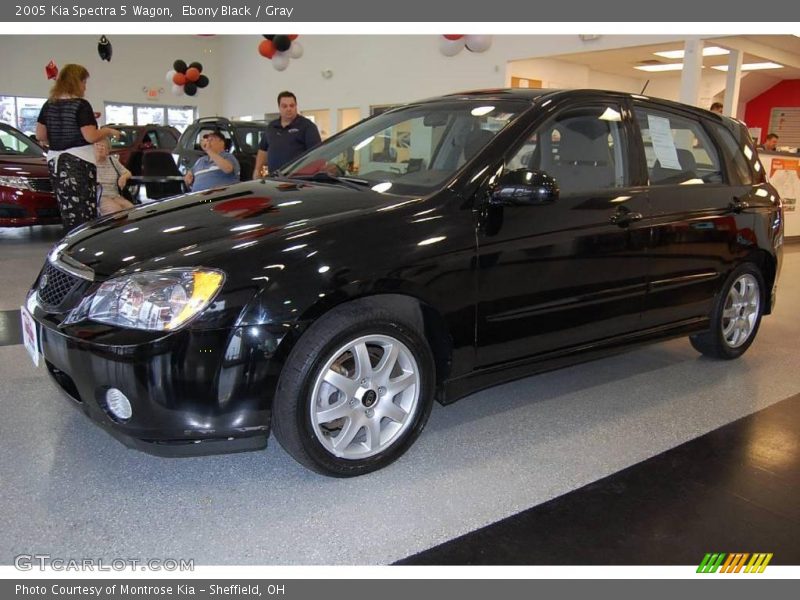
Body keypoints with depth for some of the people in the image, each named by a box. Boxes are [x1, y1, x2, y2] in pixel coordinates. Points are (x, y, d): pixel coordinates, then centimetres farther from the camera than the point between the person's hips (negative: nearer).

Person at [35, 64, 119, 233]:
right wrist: (108, 131, 0)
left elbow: (40, 136, 11)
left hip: (54, 162, 7)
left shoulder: (48, 105, 10)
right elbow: (91, 136, -16)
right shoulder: (81, 105, -10)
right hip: (79, 163, -7)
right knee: (84, 214, -4)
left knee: (68, 213, 9)